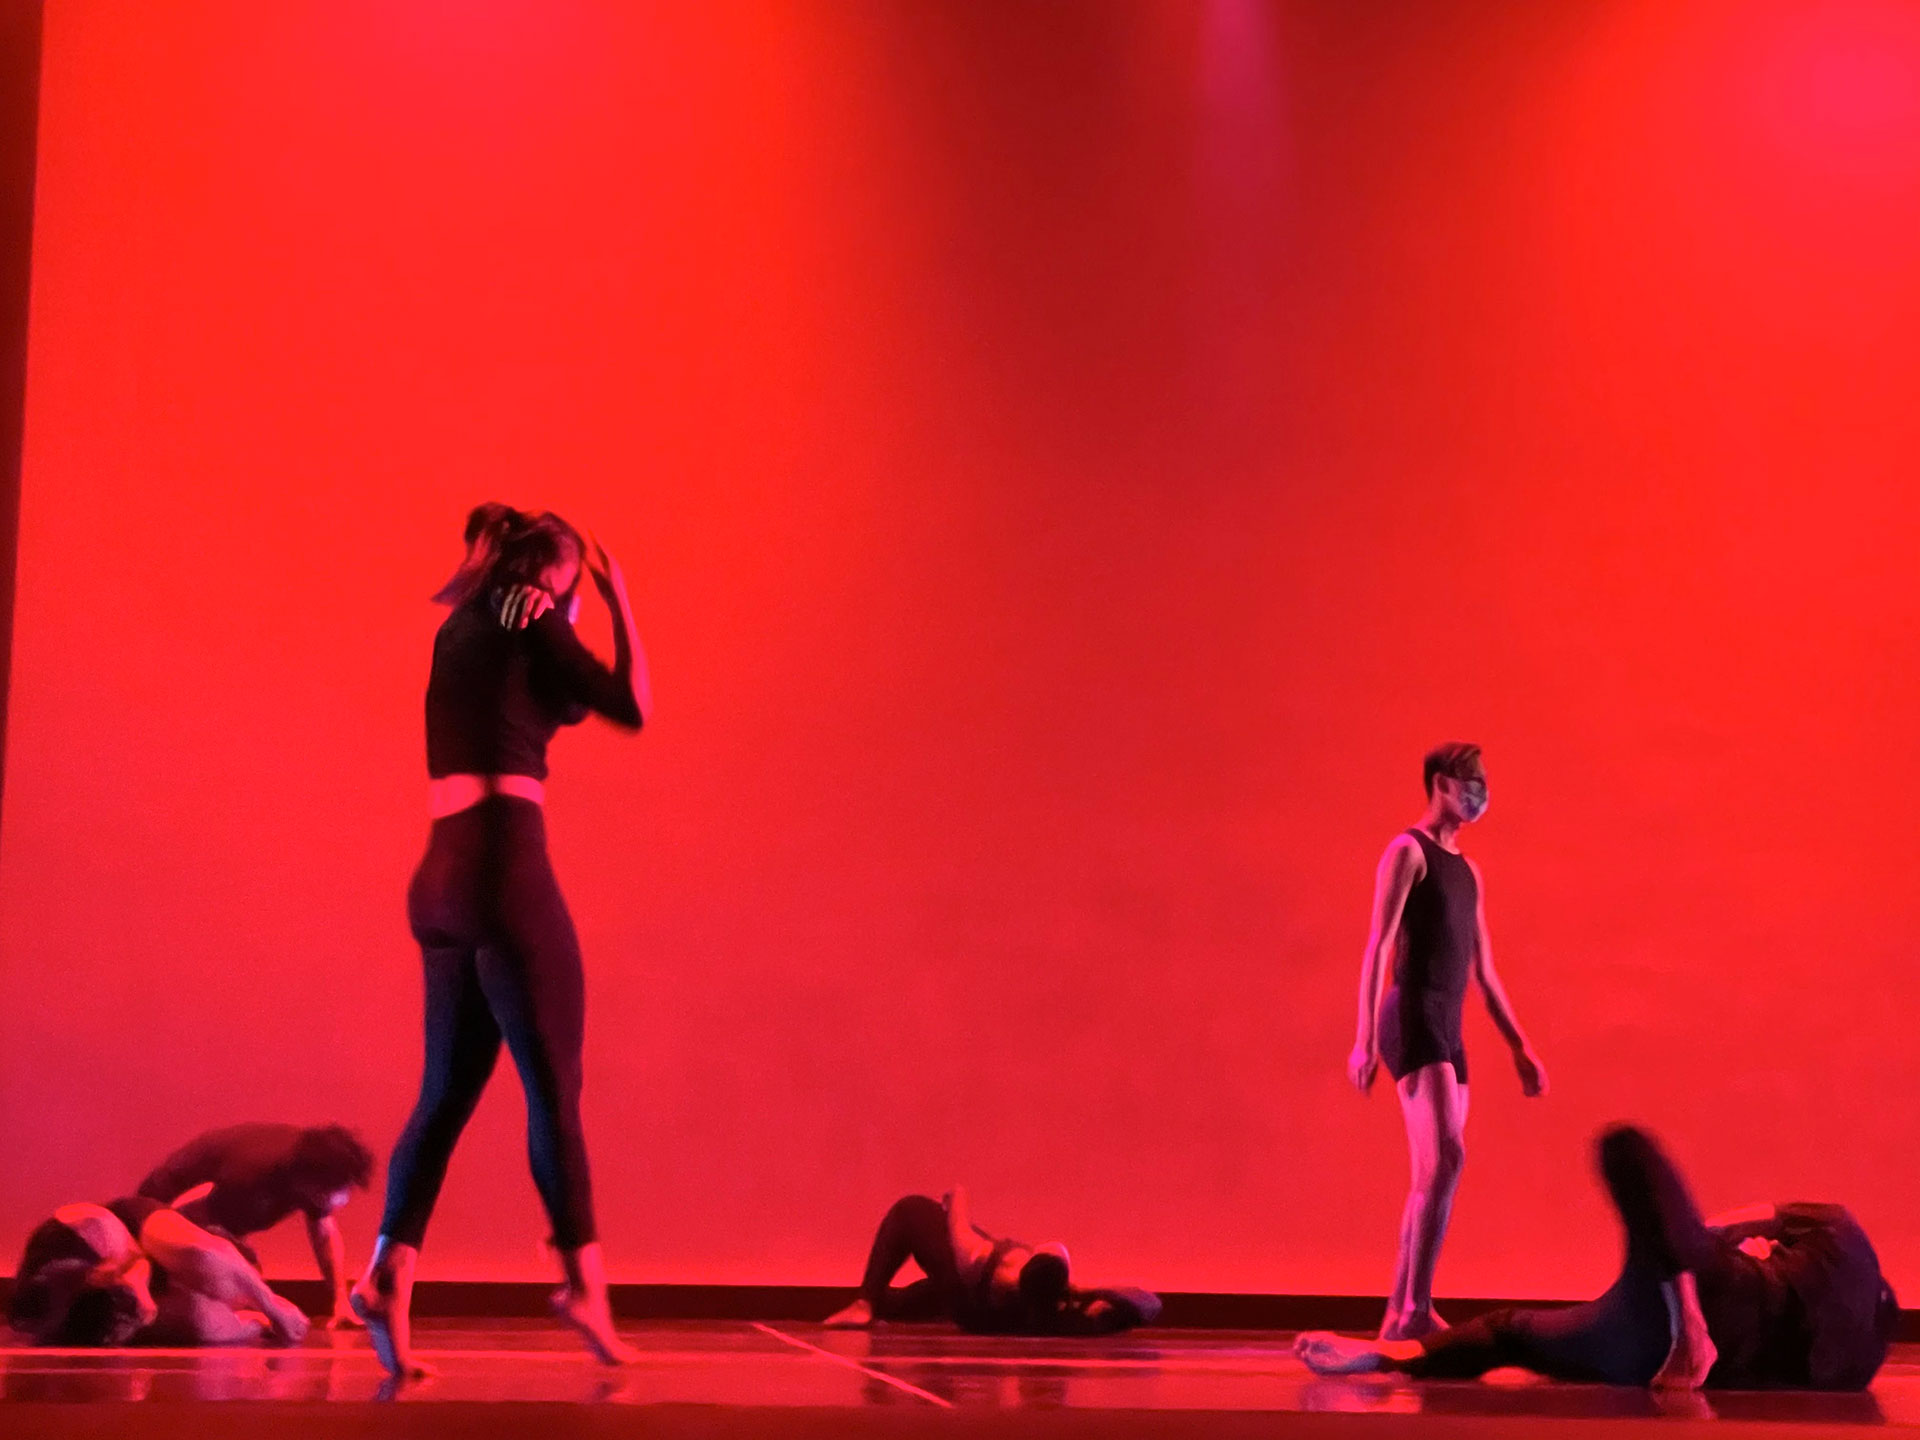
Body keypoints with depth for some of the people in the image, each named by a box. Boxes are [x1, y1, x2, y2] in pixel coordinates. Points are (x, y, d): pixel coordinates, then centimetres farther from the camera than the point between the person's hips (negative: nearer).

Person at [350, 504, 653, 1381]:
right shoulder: (529, 620, 0)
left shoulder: (460, 631, 21)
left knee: (448, 1090, 7)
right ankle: (584, 1279, -7)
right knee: (553, 1083, -6)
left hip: (443, 880, 8)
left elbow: (560, 703, 26)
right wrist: (620, 606, 10)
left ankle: (388, 1277, -2)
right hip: (504, 869, -8)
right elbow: (632, 708, 0)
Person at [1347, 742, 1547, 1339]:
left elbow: (1484, 974, 25)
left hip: (1448, 1032, 9)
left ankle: (1400, 1313, 7)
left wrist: (1520, 1048, 19)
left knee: (1434, 1176, 5)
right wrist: (1365, 1040, -19)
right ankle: (1415, 1309, -22)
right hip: (1412, 1019, -9)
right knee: (1446, 1158, -20)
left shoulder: (1467, 872, 23)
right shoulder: (1408, 852, -2)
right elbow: (1378, 947, -11)